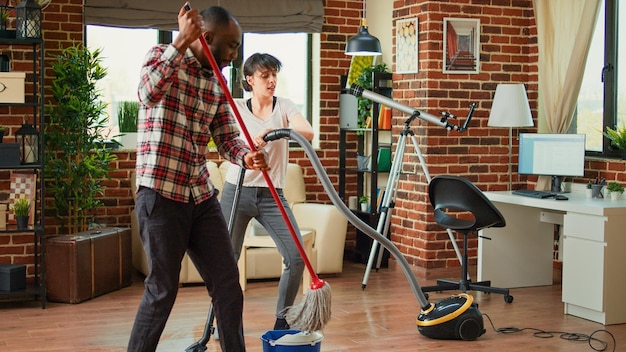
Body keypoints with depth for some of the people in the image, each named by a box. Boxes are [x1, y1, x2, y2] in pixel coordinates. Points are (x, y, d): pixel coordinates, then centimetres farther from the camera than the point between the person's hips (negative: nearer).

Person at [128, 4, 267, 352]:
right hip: (160, 194, -6)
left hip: (202, 196, 6)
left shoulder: (217, 83, 13)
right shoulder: (161, 55, -4)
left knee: (228, 283, 7)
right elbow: (148, 93, -26)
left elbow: (227, 138, 9)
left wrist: (246, 157, -13)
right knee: (162, 288, -2)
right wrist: (181, 41, -29)